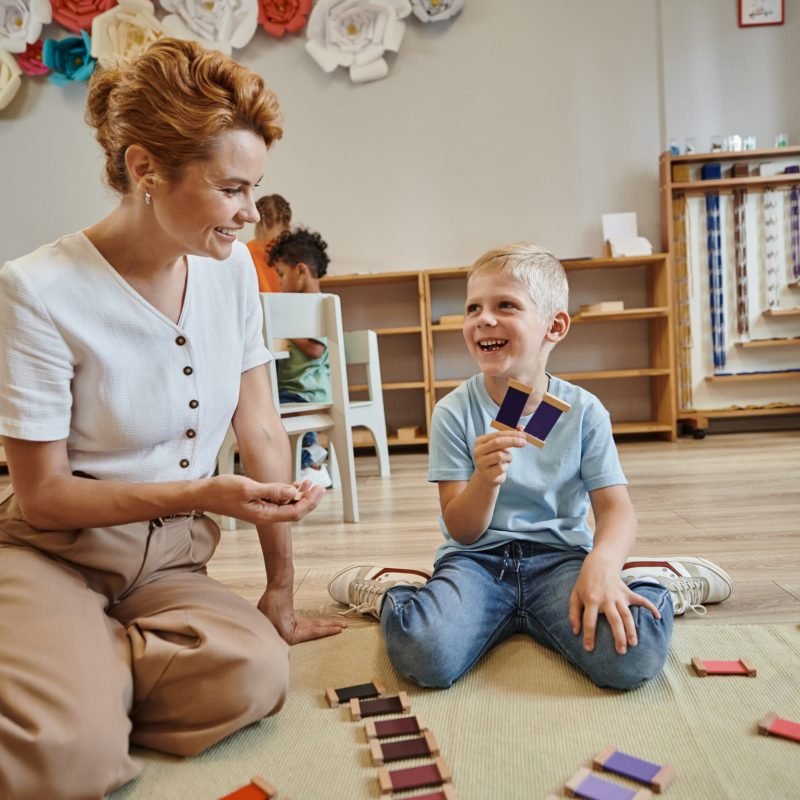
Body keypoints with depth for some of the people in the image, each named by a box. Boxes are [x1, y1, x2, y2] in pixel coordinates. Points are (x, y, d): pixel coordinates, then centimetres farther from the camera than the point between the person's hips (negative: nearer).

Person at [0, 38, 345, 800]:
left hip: (169, 560, 5)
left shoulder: (231, 269, -3)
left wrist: (282, 590, 4)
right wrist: (203, 494, -24)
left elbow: (263, 434, -1)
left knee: (257, 676, -23)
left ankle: (81, 679, 1)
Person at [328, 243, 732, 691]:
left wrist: (602, 564, -29)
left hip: (559, 556, 1)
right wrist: (485, 481, -29)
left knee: (633, 656, -28)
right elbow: (462, 531, -6)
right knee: (425, 654, -31)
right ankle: (394, 591, 4)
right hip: (478, 558, 0)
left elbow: (616, 509, -6)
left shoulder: (583, 411, -3)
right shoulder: (454, 413, -6)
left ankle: (655, 585, 7)